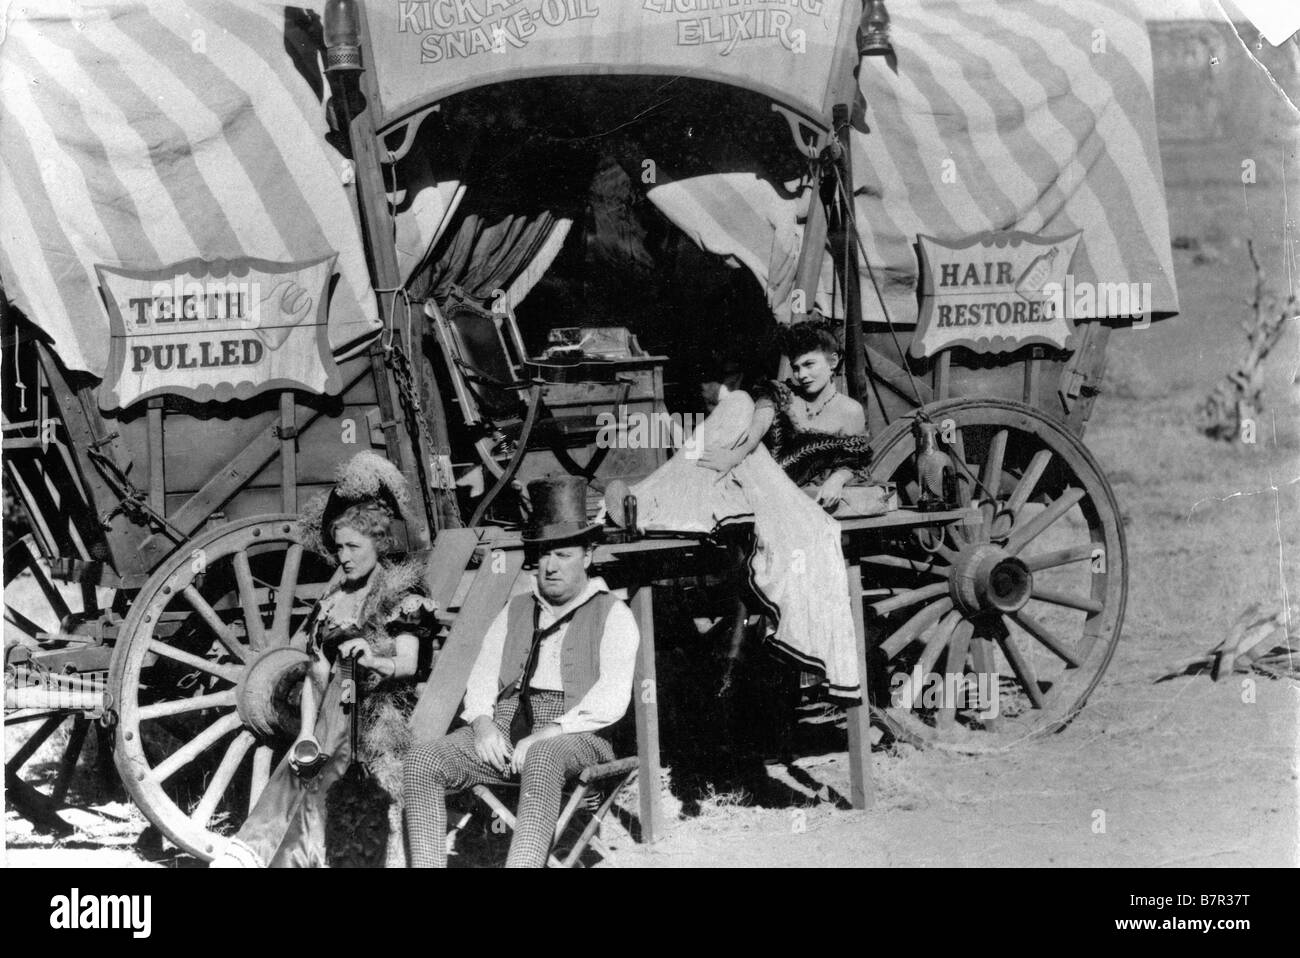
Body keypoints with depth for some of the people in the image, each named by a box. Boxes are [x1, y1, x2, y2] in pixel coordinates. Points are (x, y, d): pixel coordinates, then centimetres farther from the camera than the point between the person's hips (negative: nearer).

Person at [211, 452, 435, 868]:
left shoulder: (403, 594, 1)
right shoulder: (335, 597, 17)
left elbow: (408, 662, -12)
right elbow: (315, 672, 11)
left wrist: (373, 661, -34)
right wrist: (306, 735, -1)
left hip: (380, 719, -4)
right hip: (332, 718, 4)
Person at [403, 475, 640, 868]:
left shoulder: (612, 615, 7)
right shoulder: (516, 610, 24)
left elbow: (611, 700, -6)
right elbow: (483, 675, 17)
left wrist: (544, 735, -16)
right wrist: (483, 723, -5)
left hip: (575, 734, -5)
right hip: (503, 731, 5)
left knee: (542, 758, -39)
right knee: (423, 760, -19)